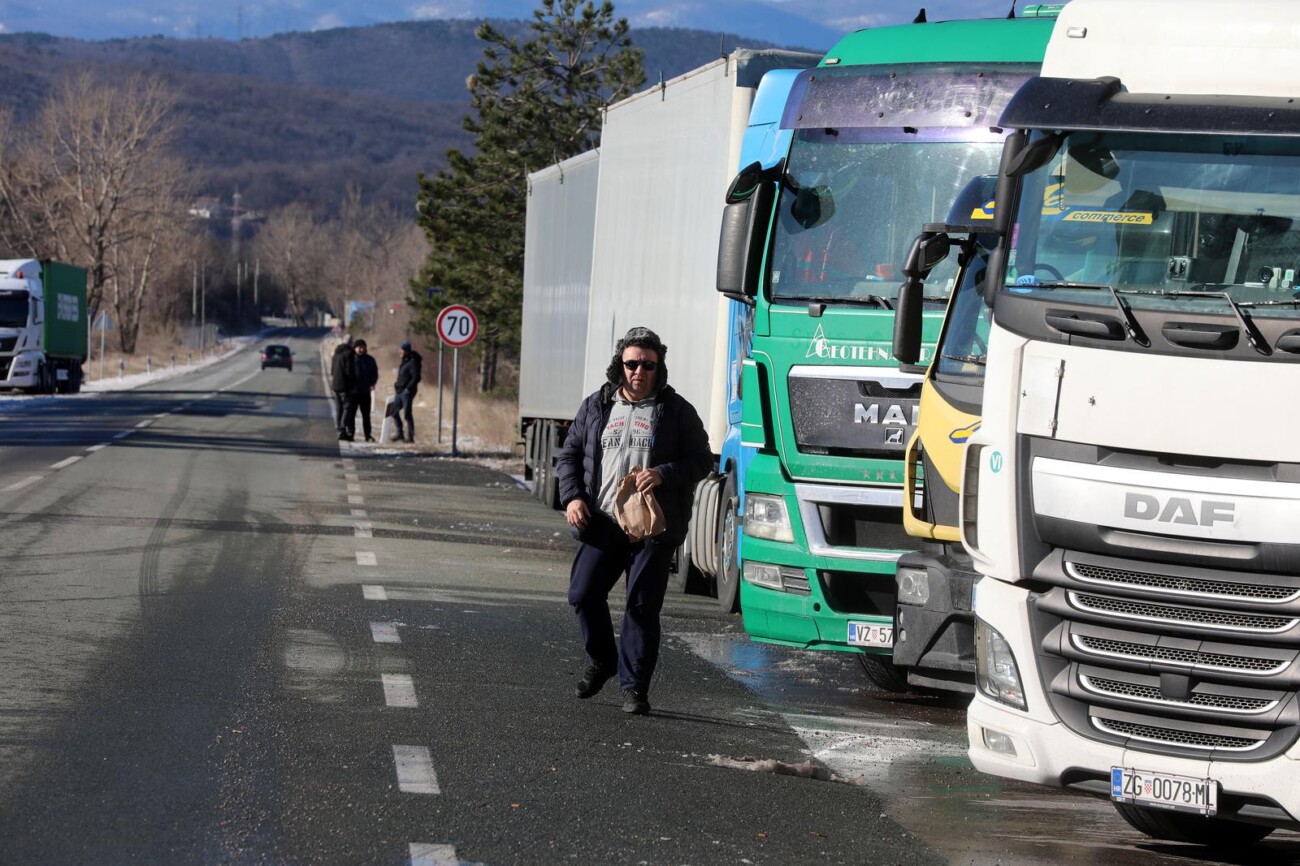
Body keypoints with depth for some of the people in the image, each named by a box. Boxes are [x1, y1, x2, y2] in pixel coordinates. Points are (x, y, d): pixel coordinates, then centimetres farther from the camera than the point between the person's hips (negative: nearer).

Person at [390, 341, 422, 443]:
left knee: (407, 414, -7)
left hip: (407, 391, -10)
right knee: (394, 411, 12)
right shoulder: (403, 361, 15)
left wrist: (408, 388, -20)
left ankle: (410, 436, -2)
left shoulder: (412, 362, -13)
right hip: (399, 391, 10)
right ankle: (399, 433, 21)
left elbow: (416, 377, -18)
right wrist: (397, 385, 12)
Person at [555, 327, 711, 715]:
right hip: (602, 523, 3)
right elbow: (569, 454, 16)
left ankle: (634, 685, 4)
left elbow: (701, 460, 1)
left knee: (643, 607, -3)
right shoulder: (596, 407, 12)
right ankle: (601, 660, 23)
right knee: (583, 593, -2)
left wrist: (664, 474, -16)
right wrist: (572, 496, 0)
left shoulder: (677, 411, 4)